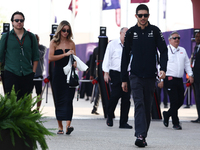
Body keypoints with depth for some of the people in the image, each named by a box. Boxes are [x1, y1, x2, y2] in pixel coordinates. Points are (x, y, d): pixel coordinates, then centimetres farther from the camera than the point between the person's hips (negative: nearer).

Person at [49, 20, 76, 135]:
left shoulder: (71, 43, 11)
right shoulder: (54, 42, 4)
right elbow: (51, 57, -7)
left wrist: (75, 63, -7)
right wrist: (65, 54, -14)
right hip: (58, 74, 0)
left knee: (68, 99, -11)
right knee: (59, 100, 4)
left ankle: (68, 125, -21)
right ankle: (60, 126, 11)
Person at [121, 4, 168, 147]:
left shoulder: (155, 31, 4)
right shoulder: (131, 33, 6)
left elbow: (163, 50, 2)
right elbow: (125, 56, 10)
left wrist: (163, 68, -16)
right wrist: (124, 79, 8)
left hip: (150, 76, 1)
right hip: (136, 76, -1)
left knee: (147, 107, 6)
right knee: (139, 105, -13)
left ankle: (143, 136, 15)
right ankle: (140, 136, -22)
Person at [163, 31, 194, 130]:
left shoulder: (182, 50, 16)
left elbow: (187, 63, 21)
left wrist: (190, 75, 10)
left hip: (179, 79, 6)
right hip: (170, 78, -6)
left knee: (180, 101, 4)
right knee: (174, 101, -8)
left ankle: (167, 114, 27)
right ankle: (176, 123, 1)